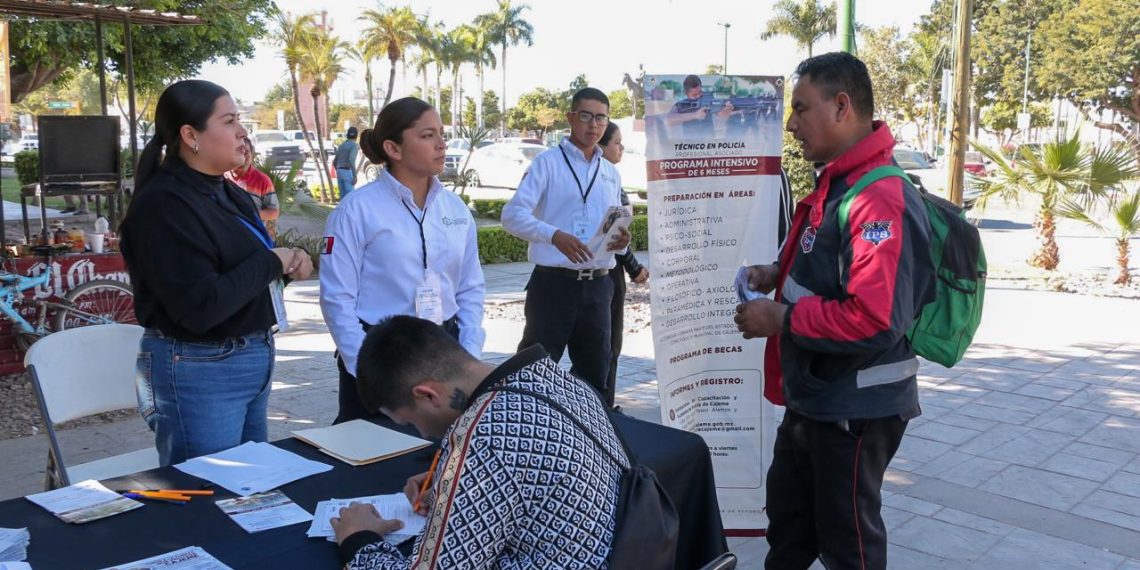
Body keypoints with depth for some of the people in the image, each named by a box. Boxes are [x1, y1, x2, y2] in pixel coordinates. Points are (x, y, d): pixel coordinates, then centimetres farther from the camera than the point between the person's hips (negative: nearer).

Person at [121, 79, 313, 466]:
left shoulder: (227, 194, 10)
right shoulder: (163, 205, -19)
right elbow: (200, 307, -26)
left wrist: (288, 263, -2)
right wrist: (270, 263, -16)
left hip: (253, 360, 9)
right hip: (198, 371, -9)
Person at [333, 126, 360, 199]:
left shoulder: (341, 145, 17)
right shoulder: (355, 145, -6)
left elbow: (334, 162, 19)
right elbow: (351, 160, -23)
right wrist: (355, 176, -24)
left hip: (340, 172, 7)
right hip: (348, 172, -7)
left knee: (343, 195, 12)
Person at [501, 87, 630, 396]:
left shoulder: (611, 174, 16)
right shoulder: (547, 162, -2)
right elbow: (512, 215, -13)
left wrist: (621, 241, -5)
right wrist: (555, 235, -30)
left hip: (597, 286, 6)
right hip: (554, 282, -6)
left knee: (595, 371, 14)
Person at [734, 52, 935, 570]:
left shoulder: (880, 200, -26)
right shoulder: (836, 184, 7)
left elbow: (875, 322, -34)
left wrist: (780, 319, -24)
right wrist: (778, 273, 4)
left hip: (855, 408, -10)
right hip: (814, 396, 10)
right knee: (788, 509, 26)